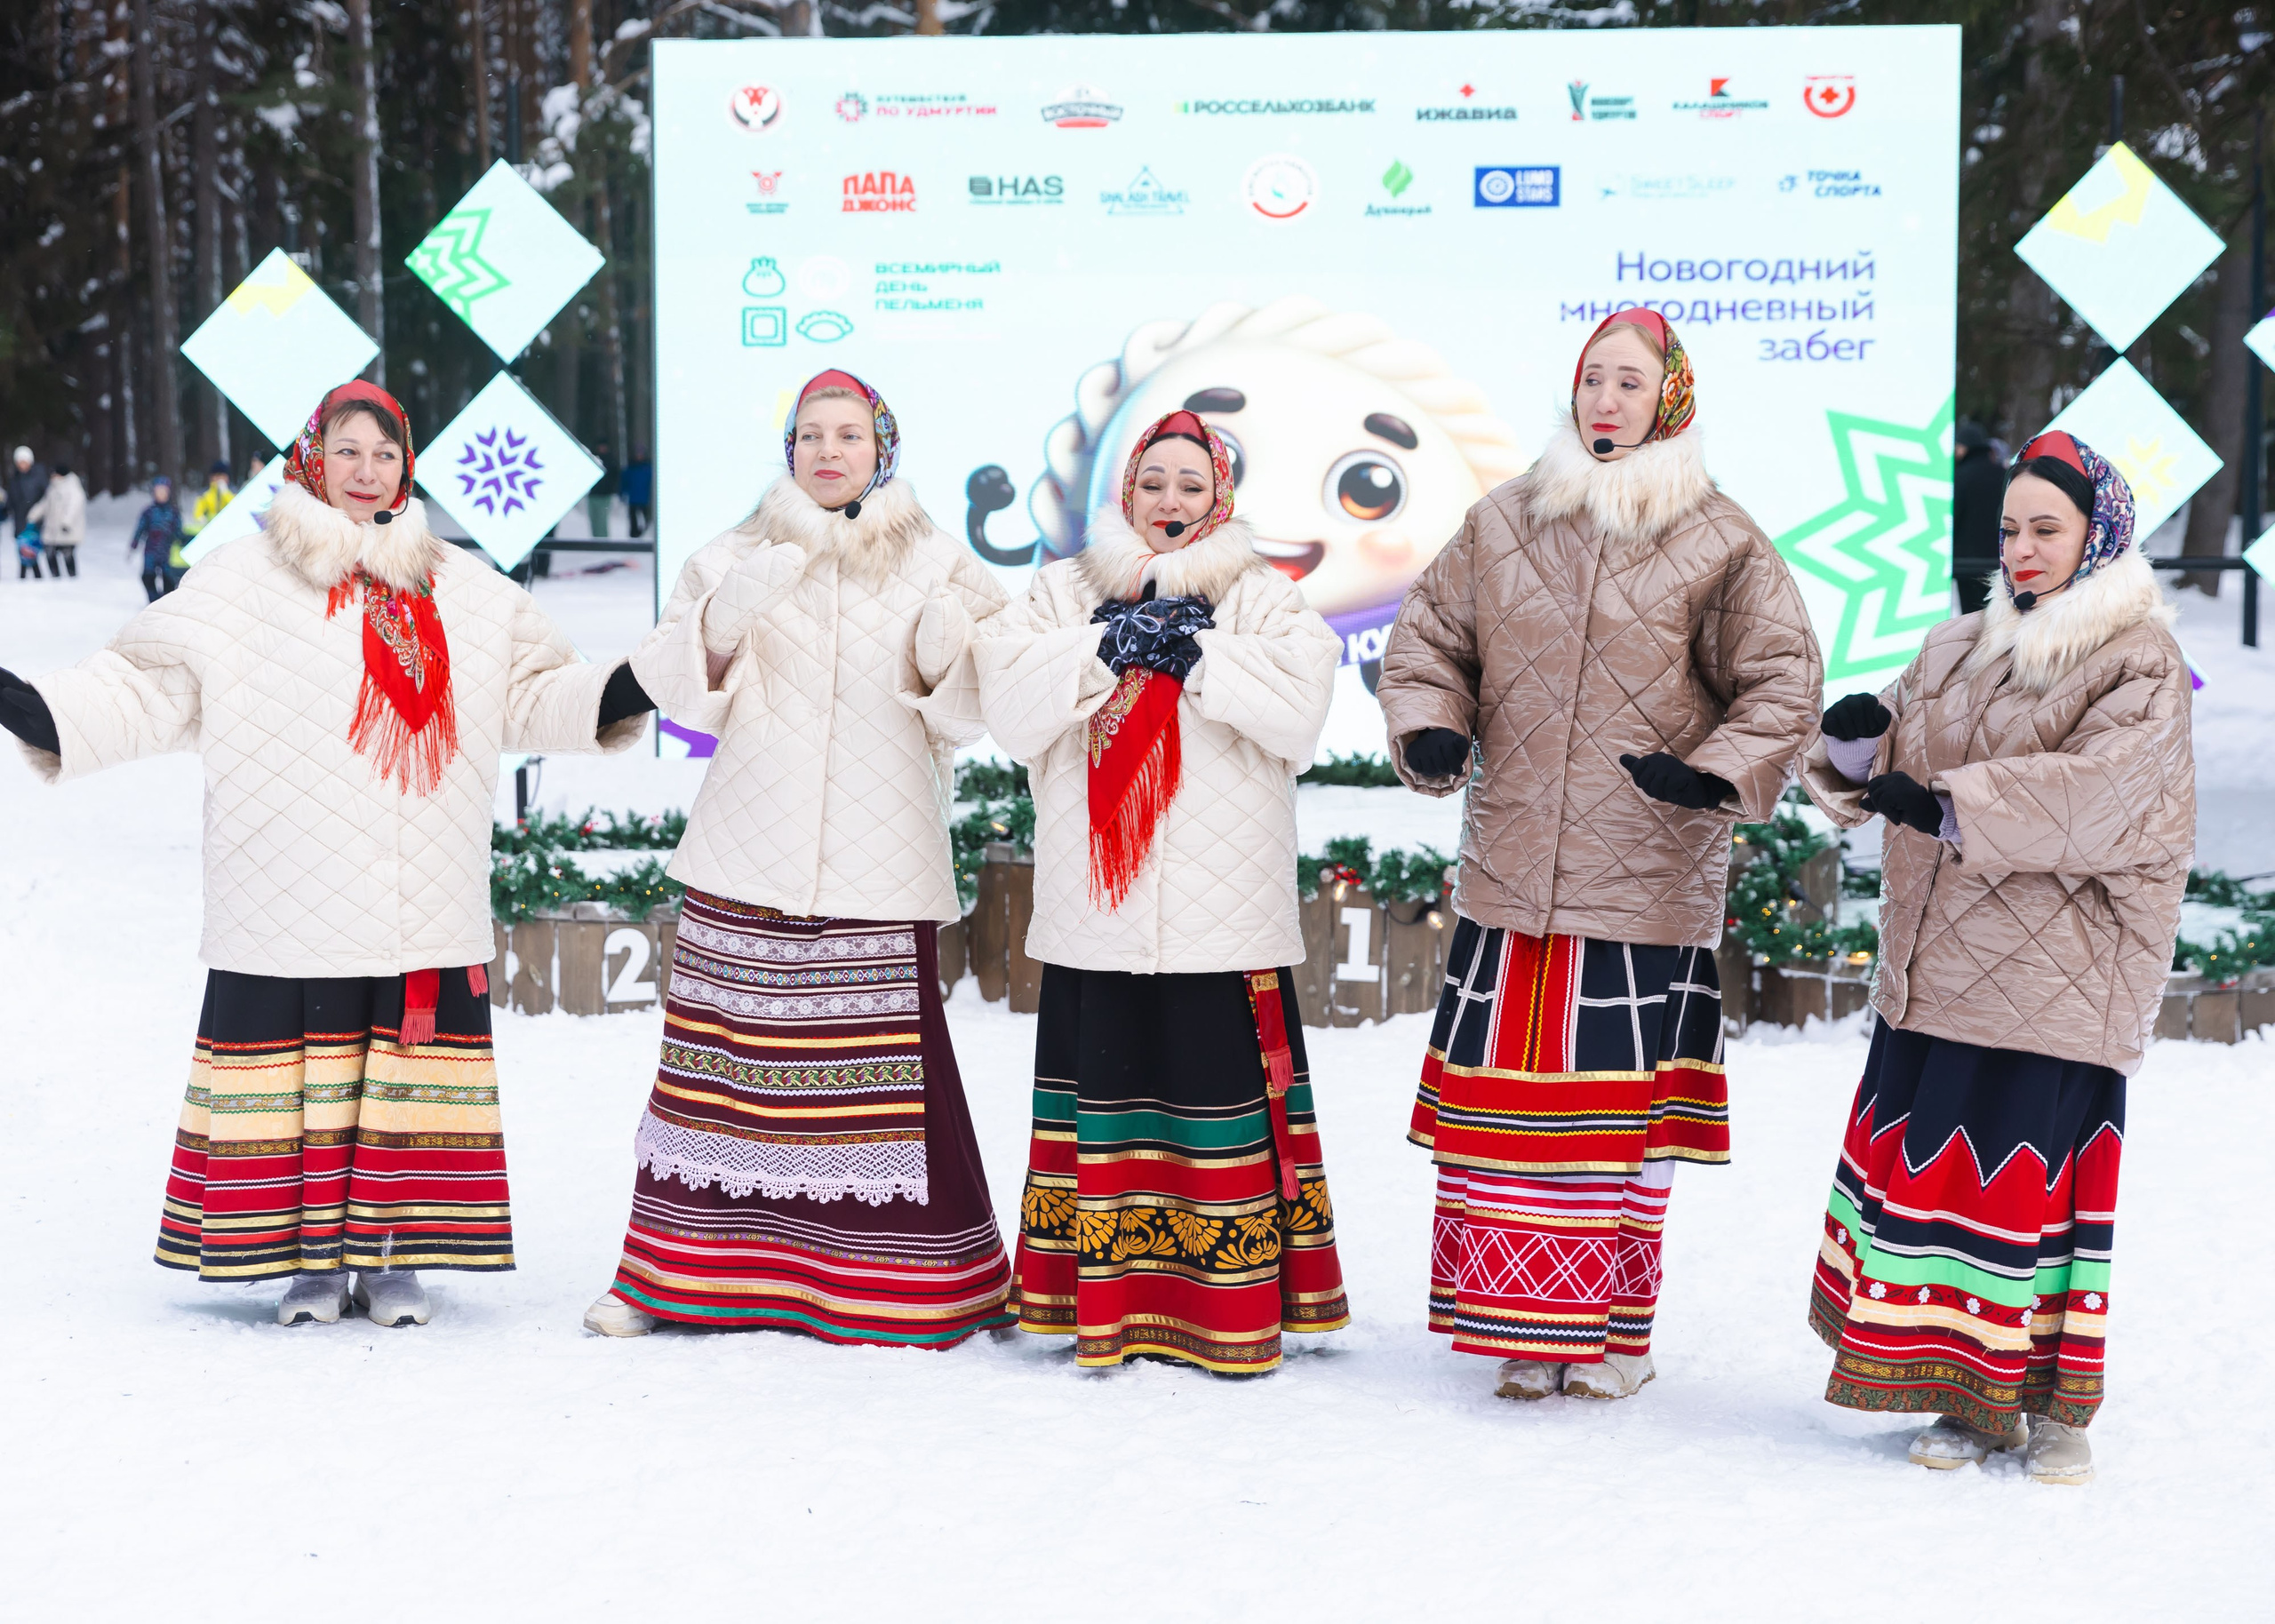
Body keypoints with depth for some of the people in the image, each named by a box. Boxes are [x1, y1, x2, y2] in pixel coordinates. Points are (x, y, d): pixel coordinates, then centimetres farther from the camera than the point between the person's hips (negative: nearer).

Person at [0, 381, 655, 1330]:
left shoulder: (468, 593, 15)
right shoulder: (244, 582, 6)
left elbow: (536, 695, 17)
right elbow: (147, 689, 3)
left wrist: (628, 691, 2)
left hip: (425, 908, 2)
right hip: (287, 907, -2)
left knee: (412, 1066, 2)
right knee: (297, 1067, 0)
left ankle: (395, 1257, 13)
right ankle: (311, 1258, 12)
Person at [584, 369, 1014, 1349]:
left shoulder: (937, 566, 12)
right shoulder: (736, 559, 14)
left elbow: (964, 716, 7)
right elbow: (679, 689, 6)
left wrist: (947, 652, -14)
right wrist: (725, 618, -12)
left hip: (879, 866, -1)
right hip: (748, 860, 1)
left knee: (886, 1064, -7)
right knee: (725, 1056, -2)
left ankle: (930, 1285, 3)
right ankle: (678, 1274, 10)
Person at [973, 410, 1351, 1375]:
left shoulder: (1264, 600, 11)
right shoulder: (1065, 591, 15)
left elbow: (1297, 704, -8)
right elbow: (1010, 699, -2)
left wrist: (1193, 652, -12)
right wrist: (1110, 648, -11)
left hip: (1223, 913, -1)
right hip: (1096, 907, 1)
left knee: (1220, 1086, -1)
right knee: (1102, 1077, 2)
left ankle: (1232, 1310, 7)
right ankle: (1103, 1305, 11)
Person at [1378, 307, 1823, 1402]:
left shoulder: (1720, 545, 1)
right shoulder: (1501, 525, 10)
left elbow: (1784, 682, 1)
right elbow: (1429, 637, 17)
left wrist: (1717, 773, -14)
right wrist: (1430, 732, -2)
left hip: (1650, 880, -3)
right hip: (1512, 866, 3)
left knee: (1627, 1097, 1)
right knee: (1505, 1091, 3)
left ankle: (1611, 1332, 13)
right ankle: (1520, 1326, 14)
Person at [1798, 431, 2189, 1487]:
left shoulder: (2139, 666, -4)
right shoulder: (1958, 653, 15)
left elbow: (2097, 794, -20)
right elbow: (1871, 784, 14)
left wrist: (1949, 805, -25)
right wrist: (1859, 743, -9)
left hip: (2057, 983, -6)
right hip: (1934, 970, 6)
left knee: (2033, 1177, -4)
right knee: (1931, 1164, 6)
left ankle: (2054, 1409, 10)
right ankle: (1970, 1397, 17)